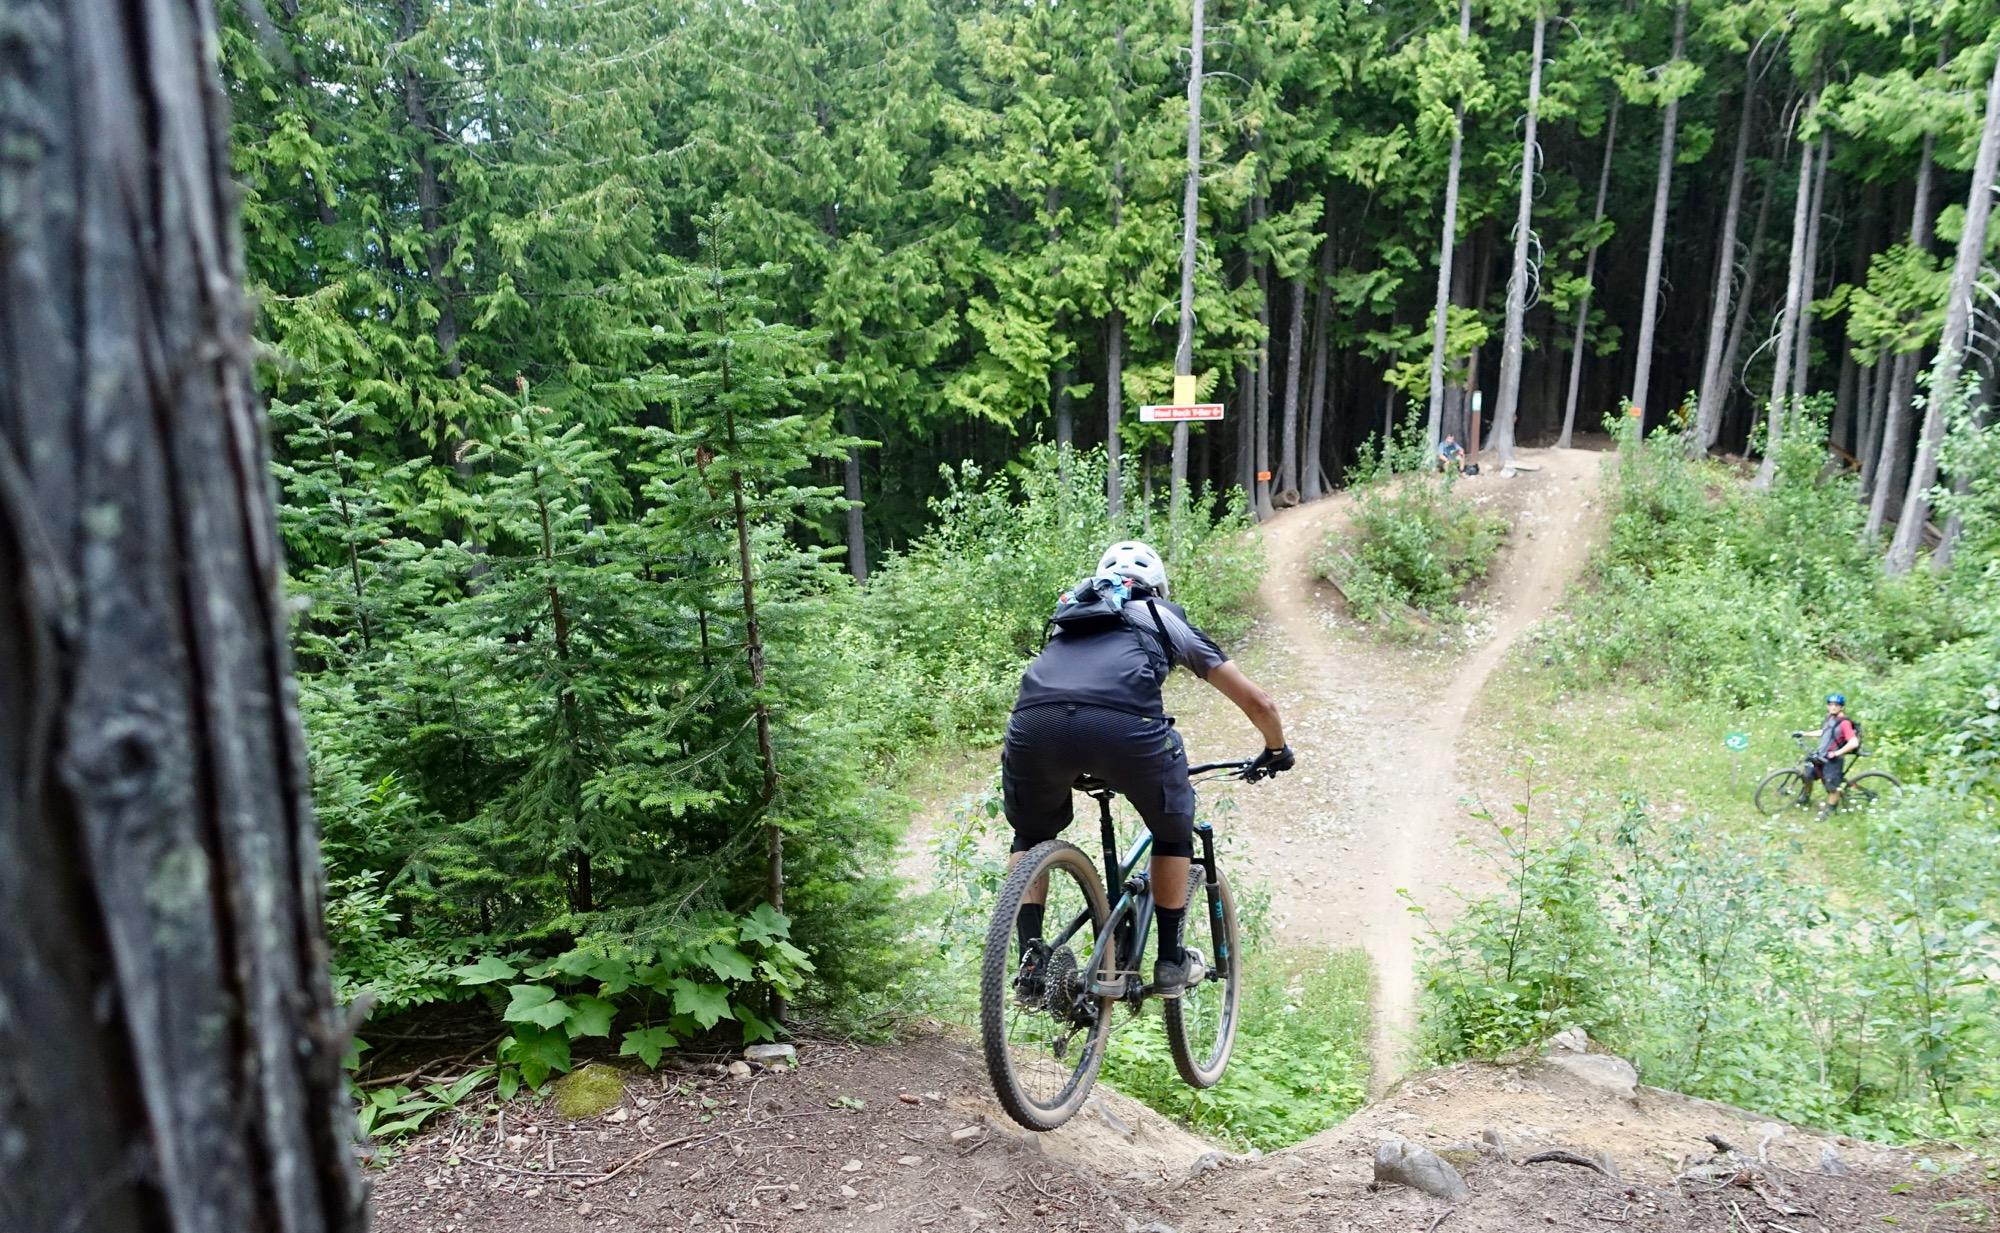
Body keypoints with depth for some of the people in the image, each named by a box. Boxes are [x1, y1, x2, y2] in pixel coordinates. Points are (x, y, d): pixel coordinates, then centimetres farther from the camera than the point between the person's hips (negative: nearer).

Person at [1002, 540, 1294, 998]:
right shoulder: (1167, 620, 32)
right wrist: (1277, 750, 55)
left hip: (1034, 724, 2)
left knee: (1031, 837, 30)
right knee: (1173, 832, 27)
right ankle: (1170, 962, 31)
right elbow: (1258, 703, 35)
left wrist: (1080, 769, 64)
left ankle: (1030, 957, 18)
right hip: (1126, 726, -2)